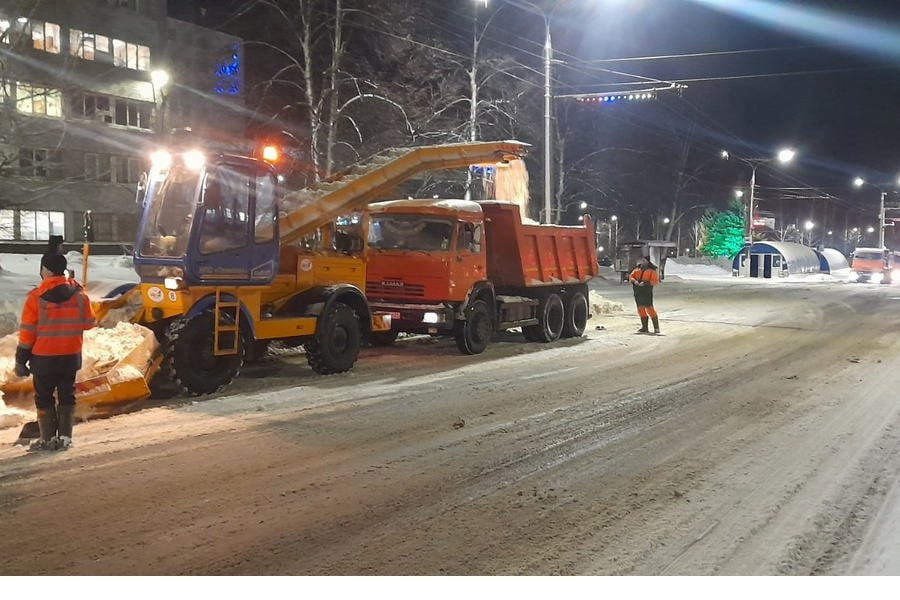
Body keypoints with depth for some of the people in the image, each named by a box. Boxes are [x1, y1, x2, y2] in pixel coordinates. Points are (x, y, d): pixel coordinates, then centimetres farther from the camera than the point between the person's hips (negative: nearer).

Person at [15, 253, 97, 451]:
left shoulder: (36, 297, -13)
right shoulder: (79, 295, -5)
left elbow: (27, 332, -10)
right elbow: (89, 323, 5)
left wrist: (21, 360, -2)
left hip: (43, 358, -3)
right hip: (71, 356, 3)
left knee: (44, 398, 10)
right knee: (66, 396, 13)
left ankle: (48, 439, 12)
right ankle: (64, 437, 14)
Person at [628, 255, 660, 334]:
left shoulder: (651, 270, -1)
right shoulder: (637, 269, 15)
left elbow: (655, 281, -9)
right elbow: (631, 276, 9)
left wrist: (645, 283, -21)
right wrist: (634, 281, -14)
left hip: (647, 292, -6)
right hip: (637, 292, 6)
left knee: (649, 308, -12)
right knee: (641, 309, 8)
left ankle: (656, 328, -8)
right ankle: (644, 328, 15)